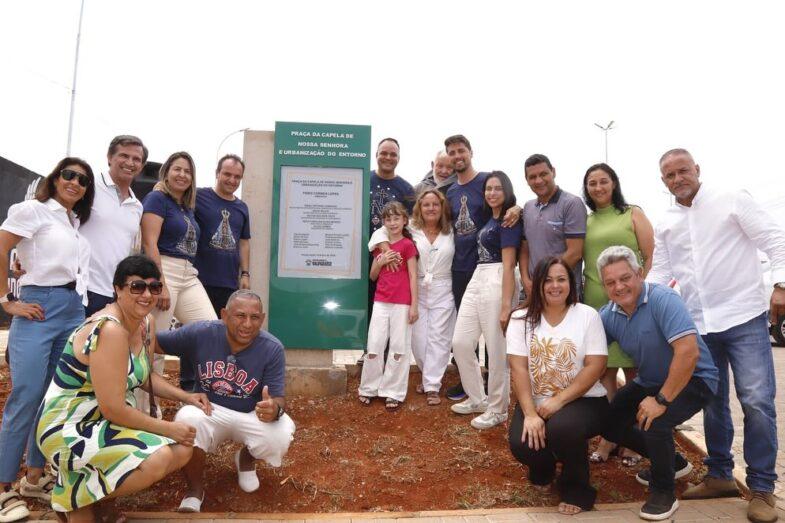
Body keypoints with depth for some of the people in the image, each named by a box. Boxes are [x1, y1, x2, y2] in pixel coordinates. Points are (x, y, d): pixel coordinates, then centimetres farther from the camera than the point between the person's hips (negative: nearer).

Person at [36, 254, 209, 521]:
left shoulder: (147, 322, 1)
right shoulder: (109, 330, -27)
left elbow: (146, 377, 14)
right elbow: (113, 409, -26)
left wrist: (186, 397, 1)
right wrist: (167, 428, -18)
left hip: (108, 422, 9)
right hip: (70, 429, -9)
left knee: (182, 450, 1)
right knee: (156, 461, -27)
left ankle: (99, 489, 12)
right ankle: (74, 495, -2)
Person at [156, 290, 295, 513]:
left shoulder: (272, 349, -20)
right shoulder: (201, 333, -16)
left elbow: (278, 398, -21)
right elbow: (155, 343, -7)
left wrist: (275, 409, -45)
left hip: (251, 415, 0)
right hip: (209, 410, 0)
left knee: (279, 437, -29)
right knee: (186, 419, -33)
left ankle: (245, 458, 12)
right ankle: (195, 489, -5)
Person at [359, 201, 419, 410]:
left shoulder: (407, 245, -3)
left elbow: (413, 277, -5)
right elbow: (373, 276, 15)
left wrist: (414, 306, -9)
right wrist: (380, 261, -5)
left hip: (402, 303, -4)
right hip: (381, 302, 4)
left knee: (399, 349, 2)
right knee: (374, 347, 4)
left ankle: (393, 393, 12)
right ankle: (369, 389, 18)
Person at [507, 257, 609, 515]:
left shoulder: (588, 315, -3)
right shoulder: (521, 319, 0)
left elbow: (596, 366, -11)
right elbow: (518, 369, -7)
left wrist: (558, 401, -20)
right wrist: (530, 414, -19)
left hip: (583, 400, -2)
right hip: (535, 403, 2)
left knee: (562, 428, -34)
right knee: (521, 444, -24)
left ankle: (577, 488, 0)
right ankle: (543, 469, 18)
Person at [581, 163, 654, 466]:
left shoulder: (632, 214, 5)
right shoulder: (584, 221, 13)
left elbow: (651, 257, 0)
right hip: (596, 302, 3)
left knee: (633, 371, 4)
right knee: (604, 371, 7)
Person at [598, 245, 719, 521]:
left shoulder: (663, 299, -27)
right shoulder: (608, 314, -6)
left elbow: (689, 351, -35)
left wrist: (662, 400, -31)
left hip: (692, 380, -7)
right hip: (649, 382, 8)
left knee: (654, 421, -31)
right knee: (609, 423, 4)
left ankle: (663, 491, -3)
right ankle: (671, 461, 29)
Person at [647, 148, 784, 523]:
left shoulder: (733, 201, 0)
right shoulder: (665, 225, 11)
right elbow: (660, 273, 9)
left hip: (744, 317, -4)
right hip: (698, 324, 4)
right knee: (712, 403, 12)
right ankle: (720, 475, 26)